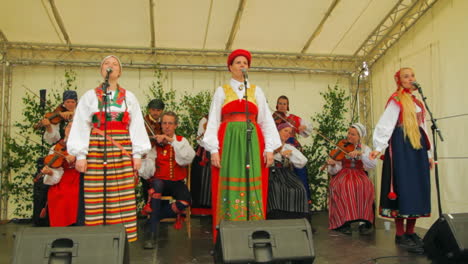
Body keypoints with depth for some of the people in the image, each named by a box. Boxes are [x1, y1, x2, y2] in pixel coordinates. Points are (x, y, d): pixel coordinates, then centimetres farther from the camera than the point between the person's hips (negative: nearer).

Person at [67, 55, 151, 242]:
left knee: (123, 199, -2)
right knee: (95, 199, -2)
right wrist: (80, 155, -3)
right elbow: (81, 127, 5)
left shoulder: (129, 97, 11)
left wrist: (137, 154, 1)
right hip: (96, 151, 0)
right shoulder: (90, 96, 9)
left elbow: (136, 126, 8)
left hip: (122, 152, 1)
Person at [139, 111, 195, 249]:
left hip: (177, 182, 1)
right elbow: (147, 172, -6)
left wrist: (172, 140, -21)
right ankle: (151, 233, -28)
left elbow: (188, 157, -14)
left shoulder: (182, 140, 10)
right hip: (160, 181, -1)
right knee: (156, 184, -36)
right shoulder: (156, 143, 5)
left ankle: (152, 218, -8)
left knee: (185, 201, -30)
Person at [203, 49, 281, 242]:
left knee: (252, 185, -1)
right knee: (230, 185, -4)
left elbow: (266, 120, 9)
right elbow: (213, 121, 4)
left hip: (252, 142, 1)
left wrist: (269, 148, 0)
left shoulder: (256, 91, 14)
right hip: (229, 141, -1)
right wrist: (214, 149, -7)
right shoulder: (221, 91, 11)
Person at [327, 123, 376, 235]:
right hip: (343, 175, -1)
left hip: (359, 175, 1)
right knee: (344, 186, -34)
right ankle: (344, 222, -27)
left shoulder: (365, 149, 8)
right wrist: (333, 165, -27)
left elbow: (373, 164, -12)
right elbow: (335, 170, -4)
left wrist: (360, 153, -23)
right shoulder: (341, 147, 4)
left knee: (365, 186, -32)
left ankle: (364, 222, -24)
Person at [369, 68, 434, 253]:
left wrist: (428, 154, 20)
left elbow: (422, 129, 22)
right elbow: (385, 124, -13)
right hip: (400, 146, -8)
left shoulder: (417, 102, 19)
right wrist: (378, 147, -25)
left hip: (417, 147, 8)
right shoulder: (395, 101, -3)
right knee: (403, 187, -8)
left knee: (418, 188, 6)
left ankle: (410, 232, 15)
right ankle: (400, 235, -1)